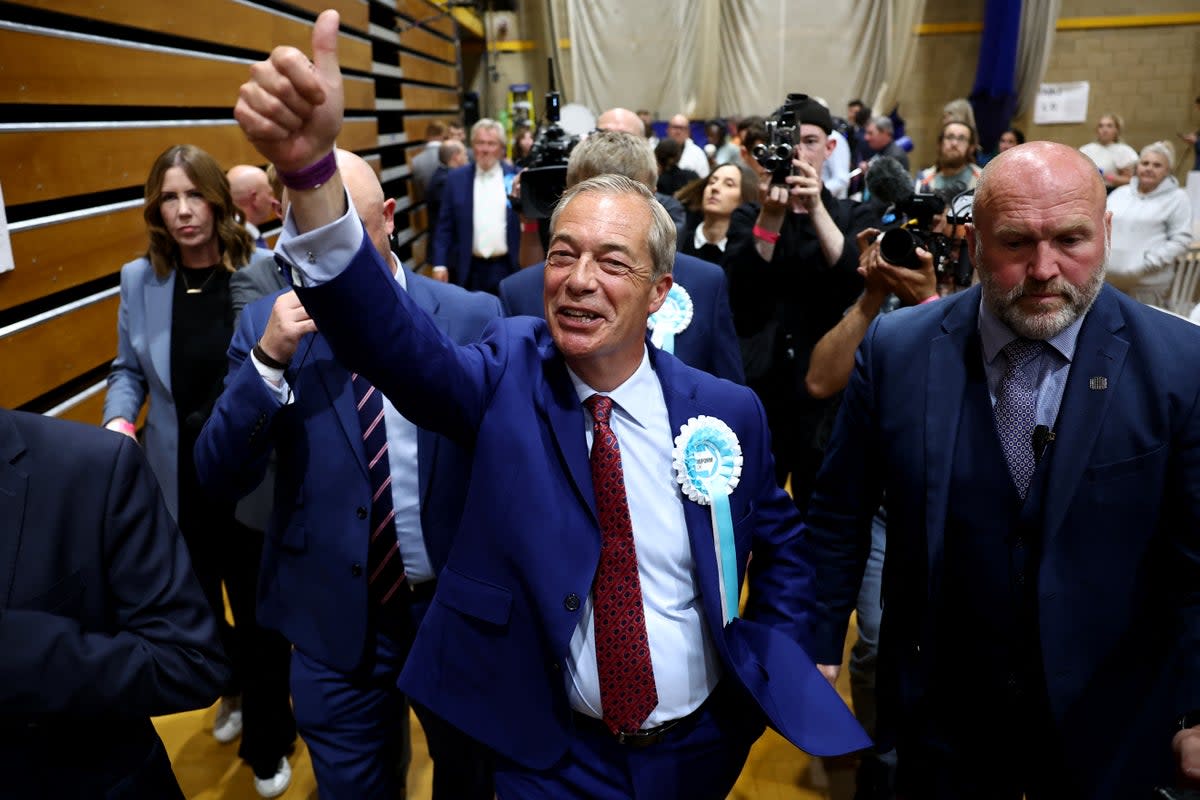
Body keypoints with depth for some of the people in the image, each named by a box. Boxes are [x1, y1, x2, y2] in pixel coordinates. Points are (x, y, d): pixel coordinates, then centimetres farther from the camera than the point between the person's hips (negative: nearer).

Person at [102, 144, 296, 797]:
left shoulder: (265, 270, -13)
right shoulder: (139, 279, -2)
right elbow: (129, 369, 8)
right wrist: (118, 418, -10)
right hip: (179, 480, 4)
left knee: (260, 613, 12)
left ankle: (268, 744, 38)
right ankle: (235, 686, 54)